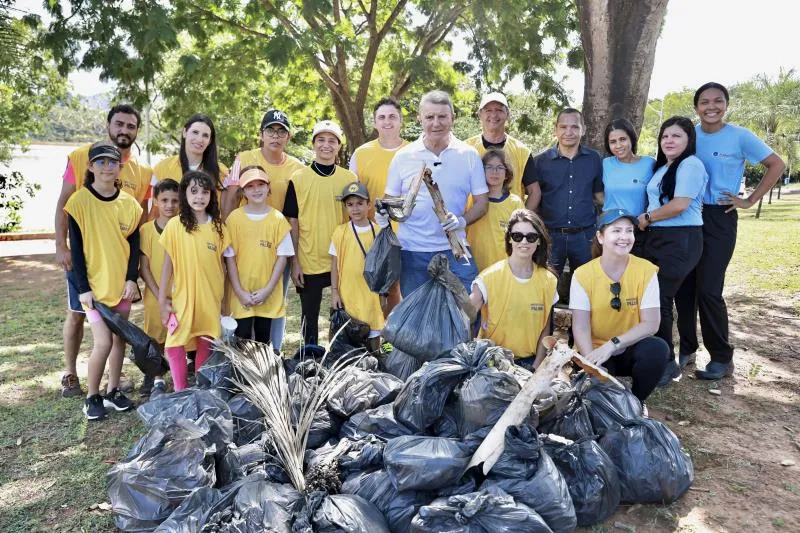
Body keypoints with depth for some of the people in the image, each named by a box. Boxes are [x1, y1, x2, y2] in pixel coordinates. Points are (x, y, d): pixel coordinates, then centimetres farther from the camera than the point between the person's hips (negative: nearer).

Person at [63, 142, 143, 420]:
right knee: (103, 342, -7)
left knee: (119, 337, 10)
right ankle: (92, 397, 12)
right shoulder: (79, 201, -8)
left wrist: (131, 279, -6)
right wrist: (83, 287, -11)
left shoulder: (129, 203, 2)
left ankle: (113, 391, 25)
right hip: (94, 284, -4)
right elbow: (76, 248, -7)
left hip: (121, 282, 4)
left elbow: (134, 244, 5)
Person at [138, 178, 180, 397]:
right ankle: (156, 379, 26)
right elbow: (144, 268, -3)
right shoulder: (146, 230, -2)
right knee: (154, 340, 9)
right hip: (155, 296, 0)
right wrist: (159, 295, -10)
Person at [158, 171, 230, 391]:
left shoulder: (218, 227, 2)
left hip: (210, 299, 2)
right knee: (176, 346, -1)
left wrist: (223, 298, 9)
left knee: (206, 346, 10)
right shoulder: (175, 225, -6)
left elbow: (221, 264, 8)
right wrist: (162, 300, -2)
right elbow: (168, 264, -2)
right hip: (182, 298, -2)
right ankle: (181, 392, 16)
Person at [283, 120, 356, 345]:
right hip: (309, 263, -1)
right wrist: (294, 262, -3)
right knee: (310, 316, 12)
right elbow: (293, 222, 0)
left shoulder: (351, 179, 4)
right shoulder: (298, 179, -1)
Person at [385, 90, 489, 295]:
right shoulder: (403, 156, 3)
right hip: (412, 251, 1)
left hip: (454, 249, 0)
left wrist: (462, 221, -15)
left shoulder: (469, 155, 2)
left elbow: (482, 202, 4)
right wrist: (384, 214, -13)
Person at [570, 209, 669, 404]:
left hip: (630, 350, 2)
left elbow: (651, 323, -14)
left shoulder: (646, 271, -9)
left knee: (657, 349, -29)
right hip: (596, 351, -2)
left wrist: (612, 345, -27)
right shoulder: (583, 274, -11)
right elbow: (580, 326, -16)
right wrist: (592, 362, -32)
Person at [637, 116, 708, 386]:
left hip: (680, 240, -8)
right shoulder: (661, 167, 18)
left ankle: (666, 363, 5)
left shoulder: (691, 165, -8)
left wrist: (647, 218, -5)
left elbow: (680, 205, -18)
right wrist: (647, 220, 5)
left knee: (659, 300, -9)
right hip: (657, 238, 8)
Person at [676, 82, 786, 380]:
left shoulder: (739, 137, -6)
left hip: (719, 219, -4)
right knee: (683, 287, 4)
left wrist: (750, 201, -5)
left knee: (708, 289, -7)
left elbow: (777, 165, -1)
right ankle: (687, 349, 19)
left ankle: (722, 359, 8)